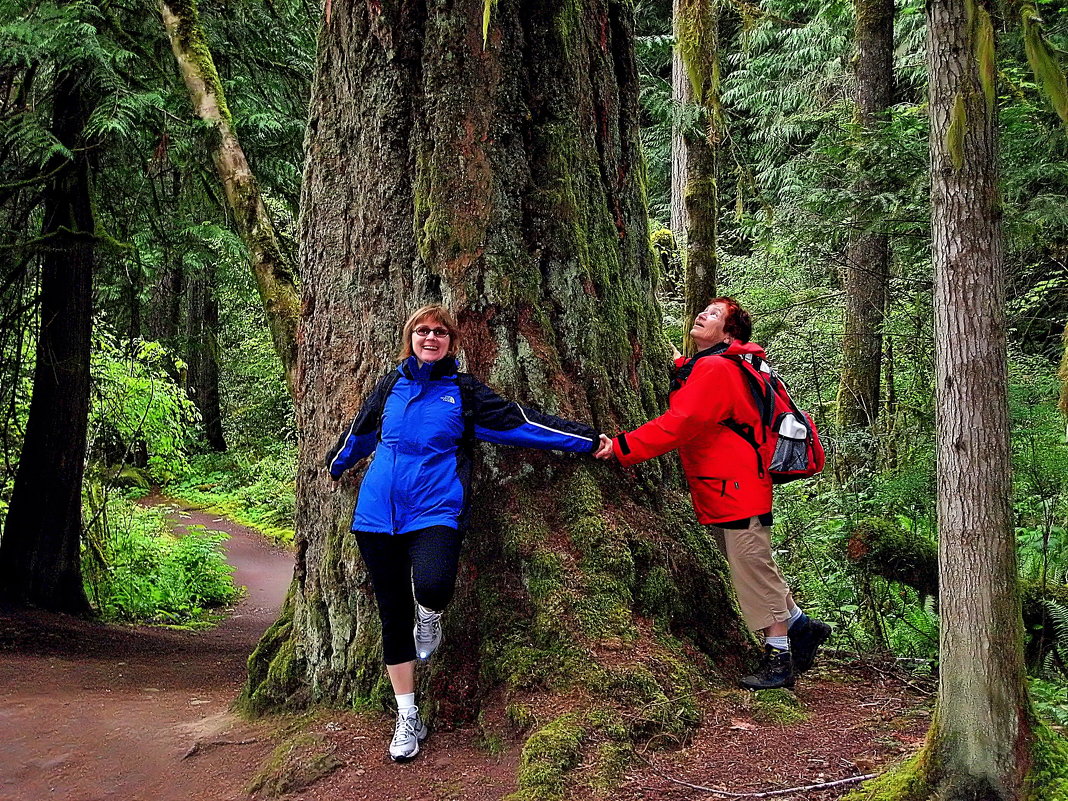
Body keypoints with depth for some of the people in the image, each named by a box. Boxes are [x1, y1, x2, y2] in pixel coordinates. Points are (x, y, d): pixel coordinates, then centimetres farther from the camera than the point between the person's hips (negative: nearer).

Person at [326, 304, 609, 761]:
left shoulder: (464, 392, 4)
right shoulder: (391, 387, 11)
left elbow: (519, 422, 1)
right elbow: (360, 433, 28)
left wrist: (587, 440, -1)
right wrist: (335, 465, 44)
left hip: (435, 512, -3)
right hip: (378, 514, 3)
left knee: (431, 586, -32)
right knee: (393, 615, 5)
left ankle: (430, 614, 8)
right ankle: (408, 719, 19)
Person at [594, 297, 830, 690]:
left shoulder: (715, 370, -17)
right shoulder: (703, 368, 16)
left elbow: (680, 425, -25)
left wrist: (622, 447, -27)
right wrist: (680, 368, 15)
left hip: (736, 488, -10)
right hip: (727, 489, 10)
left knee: (753, 570, -3)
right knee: (755, 568, 19)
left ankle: (779, 659, 6)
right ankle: (802, 626, 32)